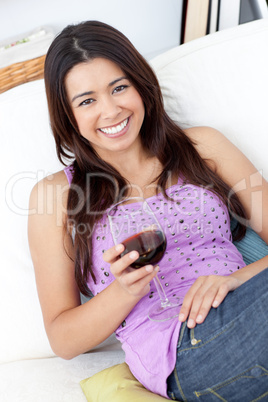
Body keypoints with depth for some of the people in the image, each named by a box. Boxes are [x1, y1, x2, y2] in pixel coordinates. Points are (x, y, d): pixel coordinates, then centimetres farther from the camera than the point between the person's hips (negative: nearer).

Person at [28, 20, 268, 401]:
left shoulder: (202, 146, 14)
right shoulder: (54, 195, 8)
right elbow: (63, 340, 7)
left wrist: (237, 278, -15)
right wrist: (124, 291, -13)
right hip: (179, 352, -4)